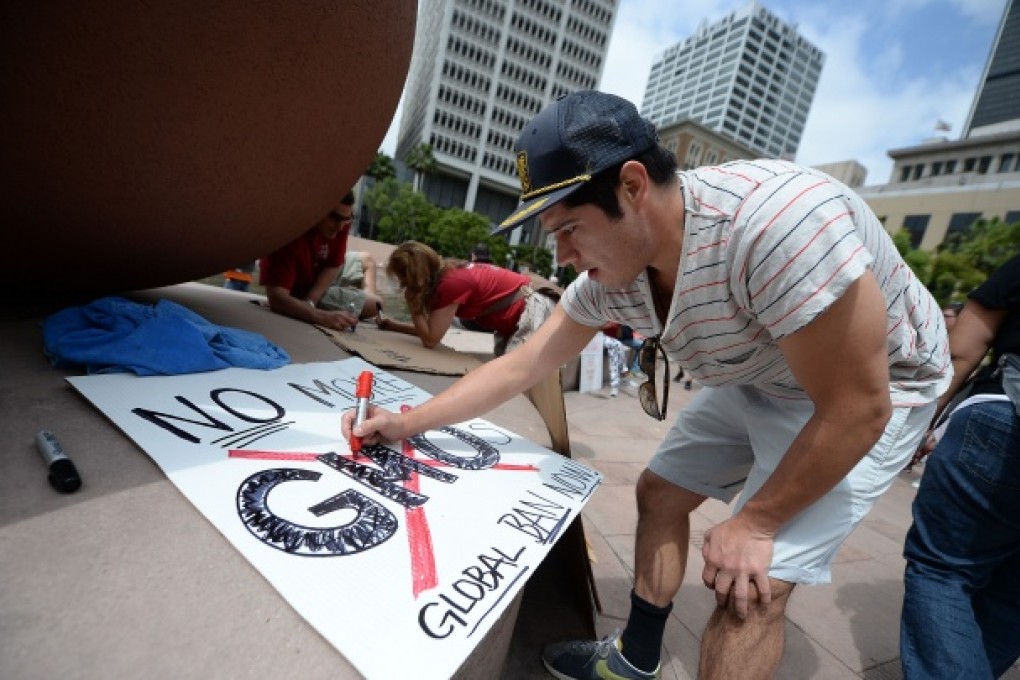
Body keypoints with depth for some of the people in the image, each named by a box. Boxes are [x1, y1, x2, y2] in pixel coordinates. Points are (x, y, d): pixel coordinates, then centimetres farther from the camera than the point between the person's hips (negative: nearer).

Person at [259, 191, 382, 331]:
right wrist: (323, 317, -57)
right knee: (373, 305, -8)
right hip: (298, 291, -6)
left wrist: (309, 303, -29)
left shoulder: (341, 217, -24)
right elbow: (276, 298, -45)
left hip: (321, 278, 6)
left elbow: (333, 266, -17)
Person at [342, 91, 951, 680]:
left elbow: (857, 407, -30)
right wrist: (407, 423, -8)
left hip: (871, 394, -5)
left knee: (752, 585, -15)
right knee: (660, 492, 9)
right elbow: (521, 367, -8)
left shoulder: (777, 222, -39)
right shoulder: (611, 273, -16)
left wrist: (754, 523, -20)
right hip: (758, 382, 6)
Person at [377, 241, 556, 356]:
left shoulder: (451, 282, -25)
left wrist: (412, 302, -15)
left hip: (532, 313, -9)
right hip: (513, 322, 9)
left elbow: (430, 339, -21)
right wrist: (391, 324, 4)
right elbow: (431, 329, 8)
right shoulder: (446, 274, 3)